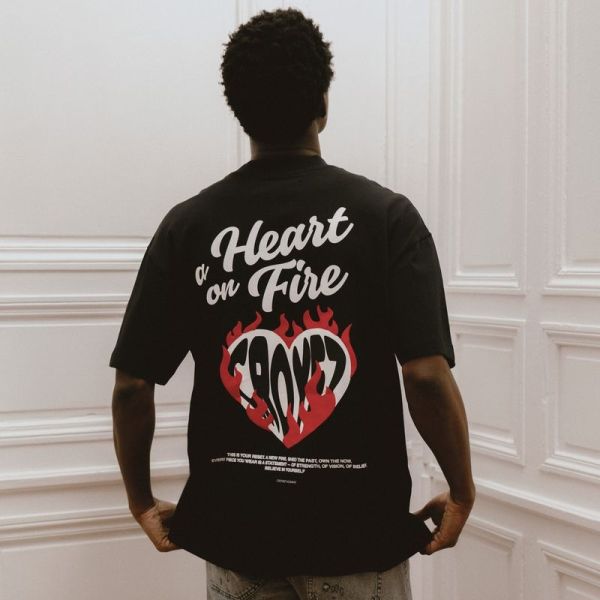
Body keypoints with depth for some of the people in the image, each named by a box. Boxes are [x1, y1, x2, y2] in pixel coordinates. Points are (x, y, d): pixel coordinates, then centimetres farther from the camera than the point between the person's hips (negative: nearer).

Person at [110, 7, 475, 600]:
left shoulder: (187, 224, -4)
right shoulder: (385, 215, -9)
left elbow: (132, 385, -4)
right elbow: (426, 375, -16)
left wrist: (141, 500, 10)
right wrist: (462, 492, -1)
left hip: (234, 530, 2)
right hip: (357, 532, -1)